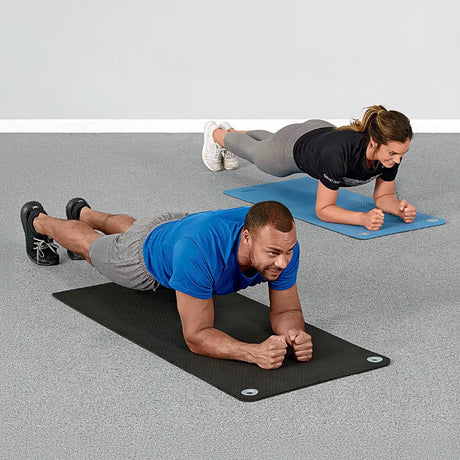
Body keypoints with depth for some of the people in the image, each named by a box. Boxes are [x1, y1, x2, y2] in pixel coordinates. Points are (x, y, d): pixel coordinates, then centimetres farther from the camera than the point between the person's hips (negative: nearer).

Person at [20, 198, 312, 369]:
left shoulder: (284, 242, -39)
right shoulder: (200, 251, -53)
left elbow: (285, 310, -27)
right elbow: (196, 336, -45)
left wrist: (296, 334, -50)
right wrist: (254, 352, -61)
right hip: (146, 256, -4)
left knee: (127, 228, 38)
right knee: (91, 246, 29)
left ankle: (83, 212, 71)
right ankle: (39, 220, 61)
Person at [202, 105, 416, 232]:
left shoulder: (392, 149, -33)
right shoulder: (339, 153, -49)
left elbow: (383, 196, -17)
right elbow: (323, 210, -40)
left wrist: (400, 209, -38)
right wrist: (364, 218, -54)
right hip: (293, 147, -5)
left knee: (268, 142, 37)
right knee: (254, 150, 29)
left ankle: (232, 131, 68)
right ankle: (215, 134, 62)